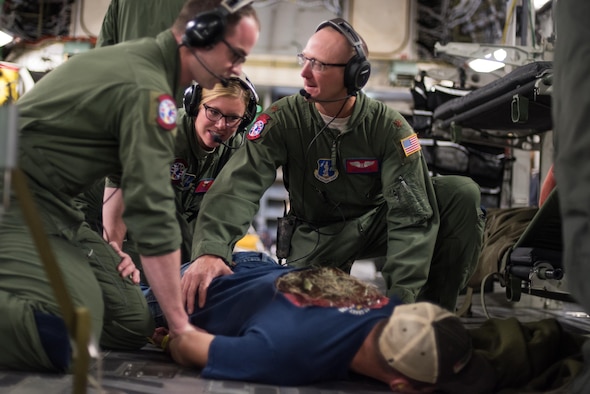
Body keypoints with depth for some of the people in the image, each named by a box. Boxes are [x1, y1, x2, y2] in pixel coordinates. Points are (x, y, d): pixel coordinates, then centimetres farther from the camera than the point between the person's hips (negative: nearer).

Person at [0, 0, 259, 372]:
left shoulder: (139, 57, 11)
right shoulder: (148, 89, -20)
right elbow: (154, 212, -22)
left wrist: (108, 244, 9)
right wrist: (180, 325, -17)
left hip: (49, 204, 10)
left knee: (132, 324, 0)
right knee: (68, 340, -30)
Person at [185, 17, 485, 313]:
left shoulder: (389, 127, -18)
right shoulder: (284, 118, -17)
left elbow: (411, 214, -24)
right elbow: (241, 183, -30)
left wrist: (401, 296, -34)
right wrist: (210, 250, -48)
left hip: (376, 221, 0)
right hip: (317, 234, 0)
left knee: (462, 192, -21)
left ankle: (432, 309, -6)